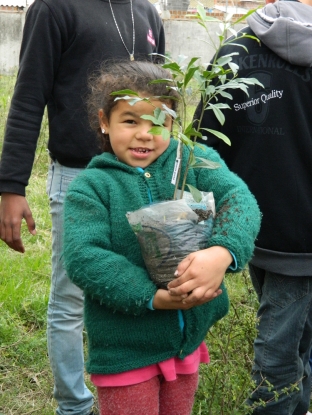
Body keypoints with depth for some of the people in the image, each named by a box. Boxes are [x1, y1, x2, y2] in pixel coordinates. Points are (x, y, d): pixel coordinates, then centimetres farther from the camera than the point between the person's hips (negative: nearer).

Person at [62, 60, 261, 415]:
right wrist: (153, 297, -29)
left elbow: (239, 199, -18)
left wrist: (223, 251, -40)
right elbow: (82, 258, -20)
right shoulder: (91, 186, -8)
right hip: (124, 352, -3)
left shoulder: (195, 161, -2)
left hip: (188, 339, 3)